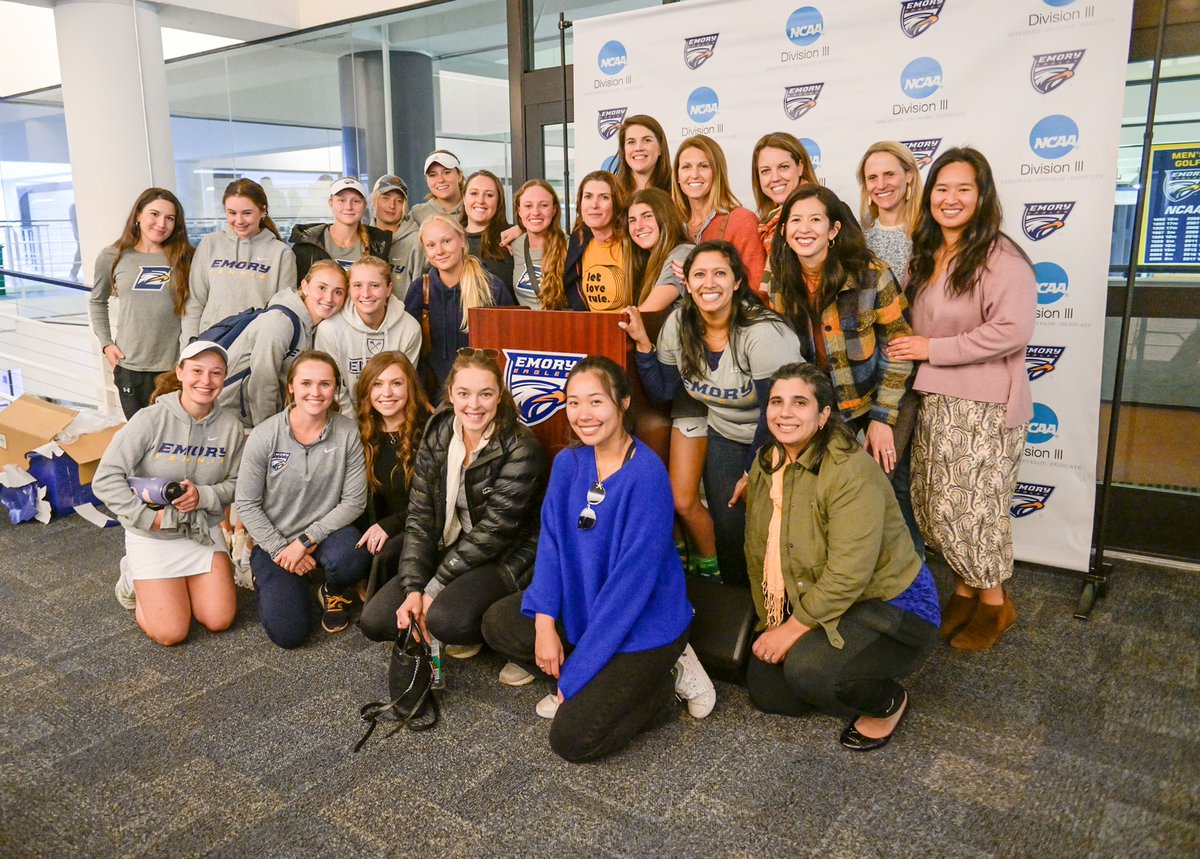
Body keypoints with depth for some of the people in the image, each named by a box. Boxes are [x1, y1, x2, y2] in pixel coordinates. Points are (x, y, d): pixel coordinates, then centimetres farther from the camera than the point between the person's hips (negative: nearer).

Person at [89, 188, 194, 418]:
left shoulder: (184, 257, 1)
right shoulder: (112, 257, 4)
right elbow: (97, 302, 16)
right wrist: (106, 343, 6)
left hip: (175, 366, -1)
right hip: (130, 367, 1)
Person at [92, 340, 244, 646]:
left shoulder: (230, 426, -8)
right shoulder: (151, 419, -18)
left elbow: (235, 483, 0)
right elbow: (106, 479, -17)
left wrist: (203, 495, -20)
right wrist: (146, 517, -22)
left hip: (204, 531, 3)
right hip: (152, 537, -3)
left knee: (220, 621, -3)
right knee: (170, 634, -5)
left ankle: (184, 582, 28)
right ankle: (134, 579, 24)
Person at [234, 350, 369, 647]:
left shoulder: (348, 433, -12)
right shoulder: (264, 437, -14)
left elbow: (354, 500, -10)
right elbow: (245, 504, -6)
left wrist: (306, 540, -16)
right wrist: (280, 550, -11)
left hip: (325, 531, 0)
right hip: (274, 539, 0)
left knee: (351, 560, -36)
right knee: (288, 634, -12)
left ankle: (335, 591, 5)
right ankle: (268, 580, 23)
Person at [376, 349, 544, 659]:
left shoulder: (521, 447, -18)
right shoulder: (436, 435, -3)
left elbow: (494, 529, -20)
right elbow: (419, 516, -3)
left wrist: (433, 589, -19)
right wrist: (414, 589, -14)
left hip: (505, 559, -5)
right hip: (447, 551, 5)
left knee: (446, 619, -30)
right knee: (375, 621, -8)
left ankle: (485, 632, 2)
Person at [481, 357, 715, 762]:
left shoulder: (646, 475, -25)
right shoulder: (568, 462, -3)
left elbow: (632, 578, -25)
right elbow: (552, 541, 0)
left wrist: (576, 673, -21)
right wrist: (544, 621, -16)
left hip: (643, 621, -7)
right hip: (582, 603, 7)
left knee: (573, 738, -14)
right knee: (498, 623, -1)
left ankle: (660, 686, 8)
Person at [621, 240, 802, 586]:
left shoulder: (761, 333, -27)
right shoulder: (678, 325, -11)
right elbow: (662, 392, -1)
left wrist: (753, 473, -14)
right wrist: (643, 343, -14)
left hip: (776, 441, -4)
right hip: (725, 436, 5)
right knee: (728, 529, 5)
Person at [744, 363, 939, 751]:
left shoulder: (851, 471, -27)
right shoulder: (765, 465, -1)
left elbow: (847, 575, -29)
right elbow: (758, 552, 5)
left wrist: (793, 629, -22)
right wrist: (770, 624, 2)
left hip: (891, 607, -7)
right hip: (811, 603, 8)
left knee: (807, 669, -30)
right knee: (766, 691, 2)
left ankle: (889, 702, 2)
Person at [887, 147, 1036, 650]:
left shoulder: (1001, 257, -13)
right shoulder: (923, 257, 12)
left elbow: (1012, 330, -22)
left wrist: (932, 349, -18)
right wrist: (909, 348, 5)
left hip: (984, 406, -7)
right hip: (934, 401, 7)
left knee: (969, 508, 0)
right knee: (932, 506, 9)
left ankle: (994, 602, 21)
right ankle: (964, 590, 28)